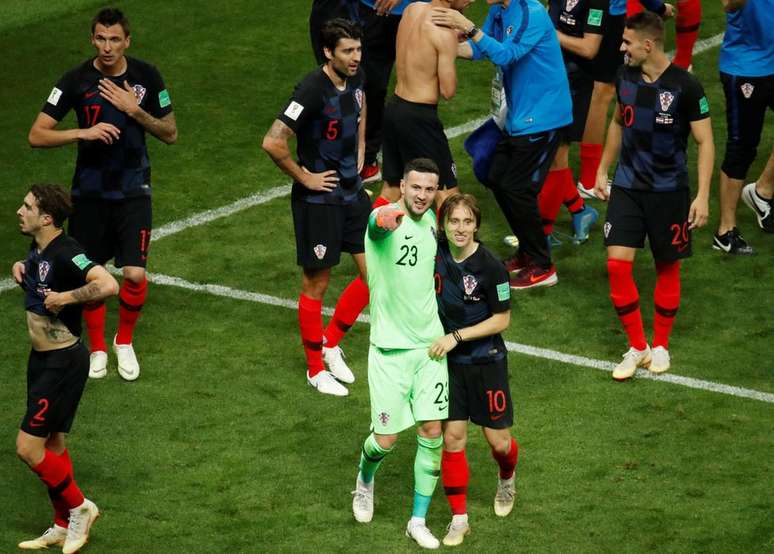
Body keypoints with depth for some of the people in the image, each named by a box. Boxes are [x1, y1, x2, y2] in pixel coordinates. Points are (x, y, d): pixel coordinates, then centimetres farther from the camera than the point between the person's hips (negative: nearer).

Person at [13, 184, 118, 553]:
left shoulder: (65, 253, -23)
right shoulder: (37, 250, 5)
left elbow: (108, 286, -36)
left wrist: (66, 297, -28)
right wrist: (21, 271, 7)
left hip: (63, 363, -9)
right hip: (42, 359, 9)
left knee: (28, 447, -8)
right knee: (52, 445, 16)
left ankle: (78, 506, 10)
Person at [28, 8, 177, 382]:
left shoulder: (146, 77, -5)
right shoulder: (76, 80, -9)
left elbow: (170, 134, 1)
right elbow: (37, 135, -11)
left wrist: (134, 110, -15)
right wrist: (84, 132, -25)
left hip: (133, 191, 0)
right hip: (90, 192, 0)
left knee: (135, 274, -9)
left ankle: (125, 342, 18)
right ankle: (97, 348, 27)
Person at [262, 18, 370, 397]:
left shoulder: (355, 79, 0)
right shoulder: (313, 90, -24)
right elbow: (273, 143, -29)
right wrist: (304, 177, -17)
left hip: (352, 192, 8)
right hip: (318, 199, -8)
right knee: (316, 284, 5)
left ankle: (330, 342, 26)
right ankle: (316, 369, 20)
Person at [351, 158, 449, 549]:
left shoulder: (430, 219, 6)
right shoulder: (383, 217, -15)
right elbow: (380, 222, -44)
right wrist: (387, 219, -68)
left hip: (430, 344, 5)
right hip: (389, 347, -5)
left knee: (432, 432, 0)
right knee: (385, 440, -1)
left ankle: (418, 521, 12)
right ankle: (365, 480, 34)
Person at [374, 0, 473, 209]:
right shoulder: (445, 34, -19)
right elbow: (448, 91, -16)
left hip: (394, 107, 8)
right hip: (418, 117, -8)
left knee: (391, 189, 18)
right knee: (446, 193, 1)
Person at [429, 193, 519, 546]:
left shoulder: (490, 267, -20)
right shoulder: (436, 253, -7)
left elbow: (502, 319, -12)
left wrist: (456, 336, -17)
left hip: (486, 362, -3)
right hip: (448, 361, 3)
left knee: (498, 441, 6)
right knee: (452, 438, 0)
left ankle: (507, 480, 42)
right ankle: (459, 518, 10)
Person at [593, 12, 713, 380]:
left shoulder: (685, 87, -17)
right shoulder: (625, 77, -1)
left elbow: (704, 142, -12)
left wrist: (702, 195, -18)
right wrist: (602, 170, 18)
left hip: (669, 190, -4)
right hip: (627, 185, 4)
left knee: (667, 267, 8)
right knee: (617, 263, -6)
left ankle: (660, 346, 26)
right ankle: (637, 348, 7)